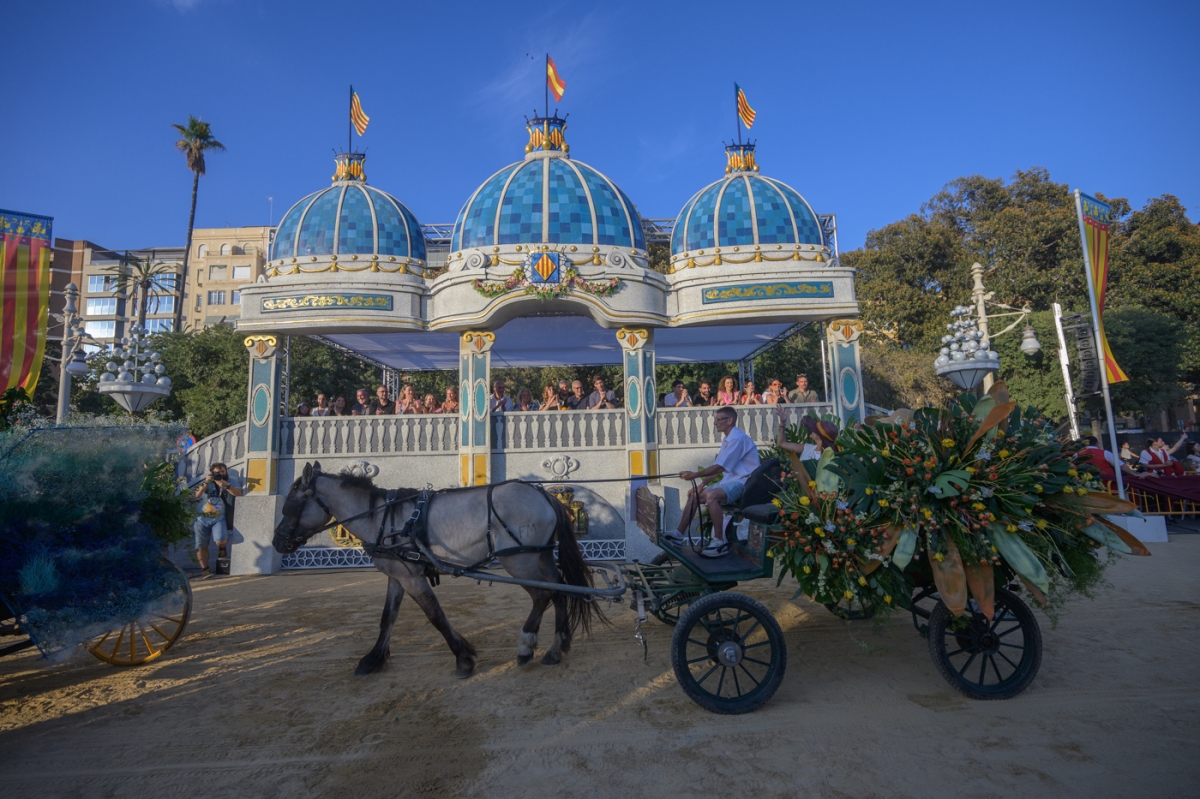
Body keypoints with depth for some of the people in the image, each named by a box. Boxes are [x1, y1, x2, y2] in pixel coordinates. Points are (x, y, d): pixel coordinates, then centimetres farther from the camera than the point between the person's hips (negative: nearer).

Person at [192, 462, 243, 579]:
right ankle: (205, 569, 14)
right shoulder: (207, 484, 8)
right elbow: (196, 496, -8)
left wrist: (226, 485, -24)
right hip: (203, 519, 2)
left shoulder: (229, 484, 6)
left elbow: (239, 493, -12)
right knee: (201, 546, 4)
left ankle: (222, 549, 11)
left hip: (219, 519, -2)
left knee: (221, 541, -23)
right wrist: (206, 483, -18)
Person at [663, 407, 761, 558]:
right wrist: (701, 484, 5)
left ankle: (720, 542, -27)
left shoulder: (738, 438, -18)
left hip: (742, 482, -10)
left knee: (711, 496, -34)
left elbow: (720, 467, -22)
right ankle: (679, 535, 10)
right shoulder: (728, 439, 15)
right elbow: (718, 468, 14)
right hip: (730, 481, 10)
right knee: (694, 495, 7)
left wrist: (695, 475, -18)